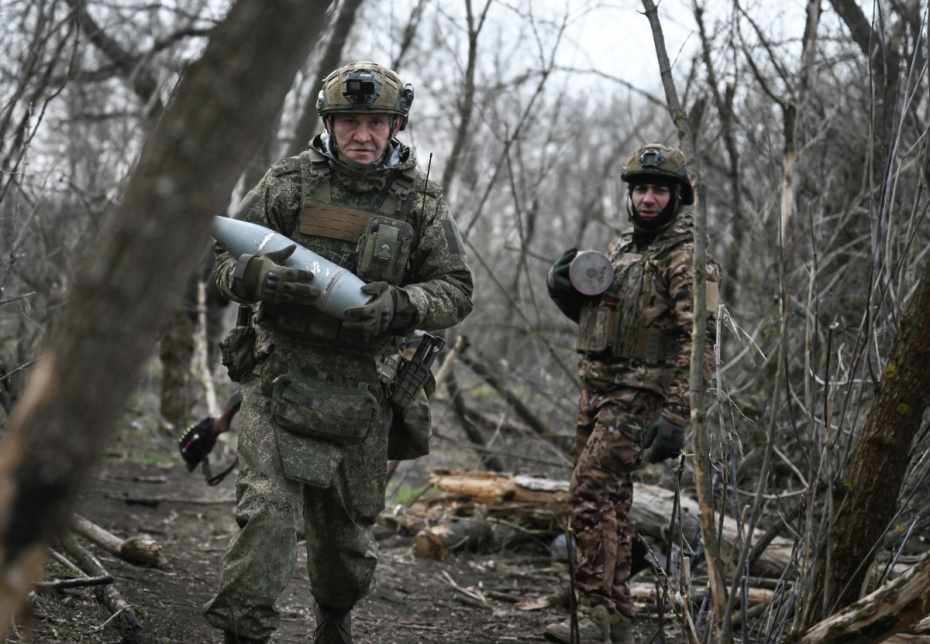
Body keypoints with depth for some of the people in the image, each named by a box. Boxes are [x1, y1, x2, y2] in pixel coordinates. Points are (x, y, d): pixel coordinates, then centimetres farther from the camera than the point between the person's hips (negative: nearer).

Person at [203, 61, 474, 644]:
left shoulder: (422, 203, 3)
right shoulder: (289, 183, 0)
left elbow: (456, 290, 4)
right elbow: (227, 261, 3)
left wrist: (399, 305, -17)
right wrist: (261, 277, -21)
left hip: (362, 388, 2)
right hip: (282, 376, -2)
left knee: (347, 525, 15)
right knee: (269, 508, -18)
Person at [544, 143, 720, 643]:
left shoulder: (687, 258, -11)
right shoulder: (621, 247, 15)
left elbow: (700, 341, -19)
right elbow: (590, 313, 26)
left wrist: (676, 418, -26)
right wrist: (564, 286, 3)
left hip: (639, 396, -8)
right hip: (596, 388, 9)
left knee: (591, 493, -17)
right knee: (610, 500, 12)